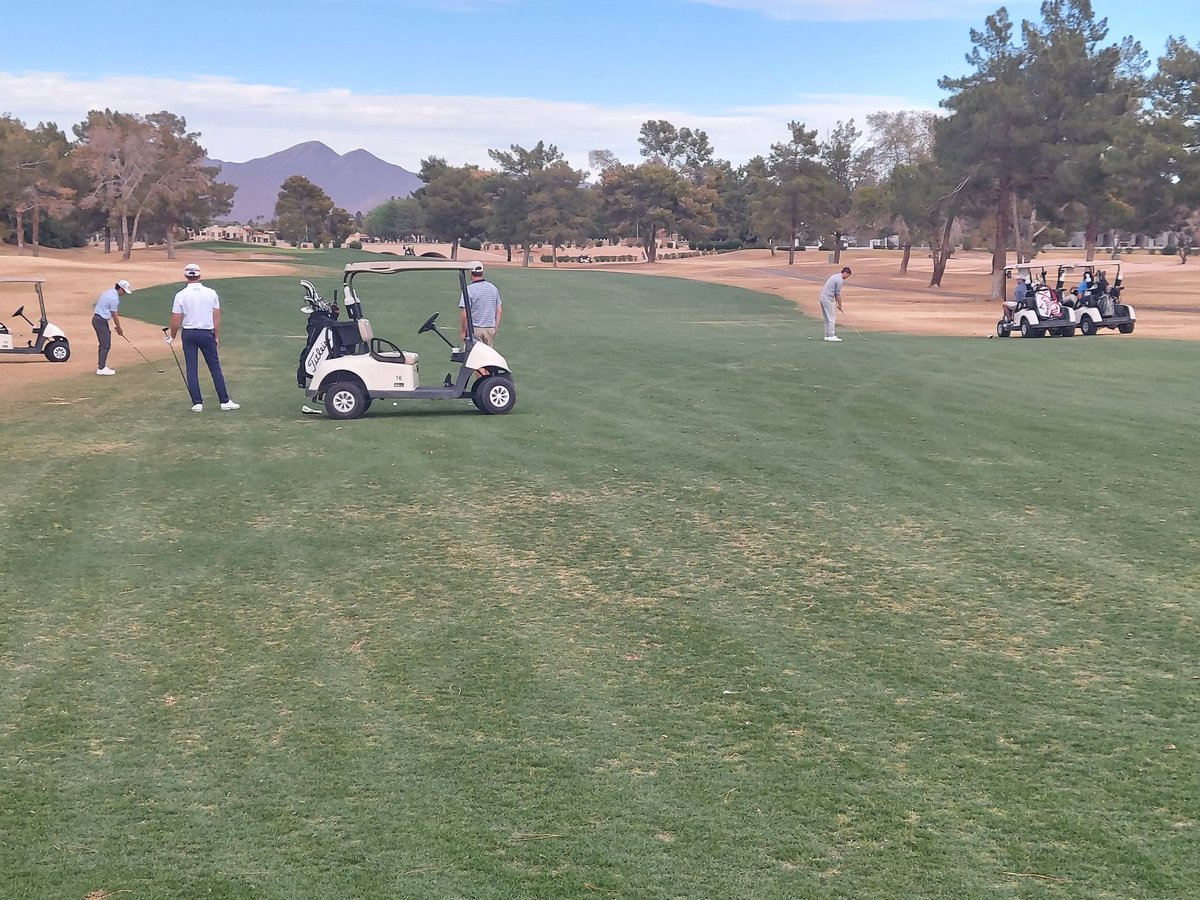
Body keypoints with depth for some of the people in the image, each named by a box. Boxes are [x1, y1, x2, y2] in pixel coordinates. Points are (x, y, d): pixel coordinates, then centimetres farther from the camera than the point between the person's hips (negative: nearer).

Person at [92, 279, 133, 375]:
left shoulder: (110, 292, 12)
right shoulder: (114, 298, -19)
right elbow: (114, 316, -12)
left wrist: (118, 327, 14)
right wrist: (119, 329, 1)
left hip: (97, 319, 10)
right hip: (101, 321, -10)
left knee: (104, 344, 15)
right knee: (106, 345, -7)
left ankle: (101, 365, 20)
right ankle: (101, 368, -7)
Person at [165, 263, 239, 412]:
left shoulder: (181, 295, -6)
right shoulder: (211, 293, -2)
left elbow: (176, 321, -5)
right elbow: (216, 318, -1)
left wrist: (172, 337, 10)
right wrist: (217, 337, 8)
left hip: (189, 334, 0)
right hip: (207, 333, 0)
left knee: (192, 369, 6)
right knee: (215, 367, 6)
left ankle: (197, 403, 3)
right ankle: (224, 401, 6)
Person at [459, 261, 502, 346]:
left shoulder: (469, 289, -10)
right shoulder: (493, 288, 8)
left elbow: (465, 313, -15)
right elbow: (499, 311, 11)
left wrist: (463, 332, -7)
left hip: (475, 329, -5)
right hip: (490, 328, 5)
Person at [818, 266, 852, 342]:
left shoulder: (836, 276, 15)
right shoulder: (839, 280, -15)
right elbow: (838, 294, -11)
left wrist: (836, 301, 18)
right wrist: (840, 305, -1)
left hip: (823, 298, 10)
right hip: (828, 299, -10)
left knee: (827, 318, 13)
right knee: (831, 318, -5)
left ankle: (827, 335, 15)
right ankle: (831, 336, -5)